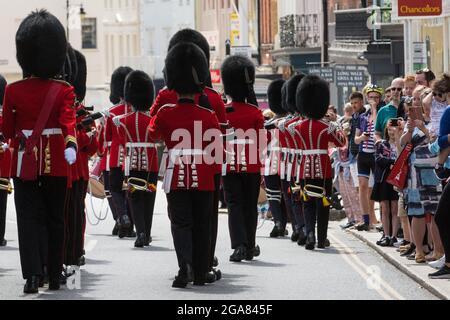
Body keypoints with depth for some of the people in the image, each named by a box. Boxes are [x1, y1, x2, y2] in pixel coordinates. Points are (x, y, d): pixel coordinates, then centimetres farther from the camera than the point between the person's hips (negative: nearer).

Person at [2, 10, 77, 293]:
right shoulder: (64, 91, -5)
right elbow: (69, 120, -21)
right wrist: (71, 144, -30)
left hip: (25, 163, 0)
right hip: (56, 163, 0)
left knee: (28, 217, 0)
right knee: (55, 218, 11)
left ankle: (33, 274, -17)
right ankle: (55, 276, 18)